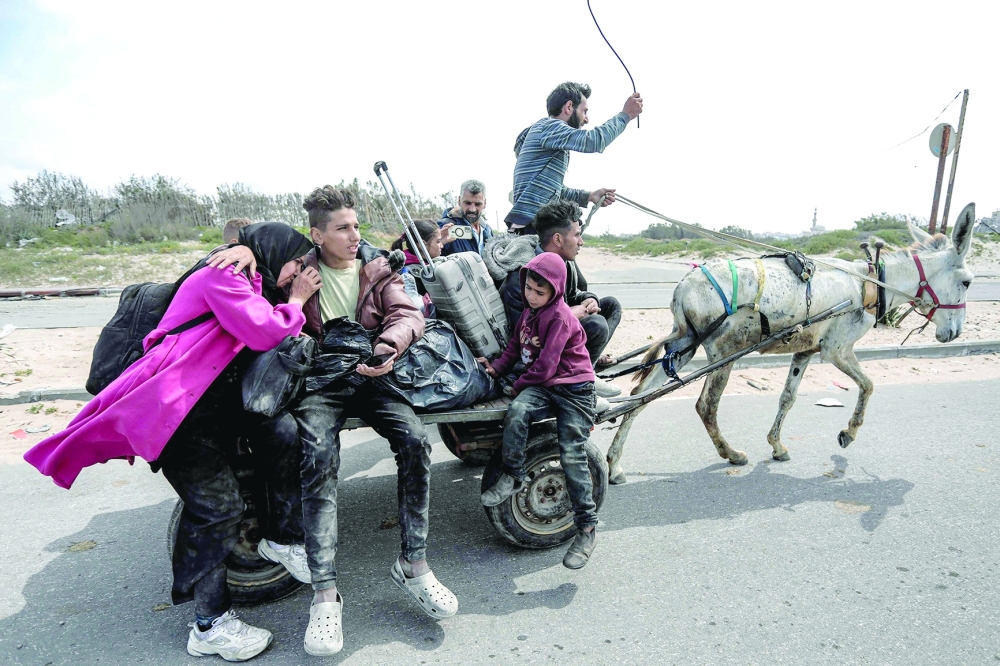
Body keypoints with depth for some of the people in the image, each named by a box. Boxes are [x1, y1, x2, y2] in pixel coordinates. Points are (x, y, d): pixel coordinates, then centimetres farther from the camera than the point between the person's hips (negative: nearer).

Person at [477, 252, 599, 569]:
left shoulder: (559, 317, -15)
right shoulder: (530, 311, 12)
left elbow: (545, 367, -17)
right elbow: (515, 345, 19)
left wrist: (519, 384, -5)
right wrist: (497, 368, 4)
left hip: (573, 388, -6)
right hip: (542, 386, 6)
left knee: (572, 456, -10)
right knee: (516, 413, -27)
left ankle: (587, 528, 0)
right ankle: (512, 476, -8)